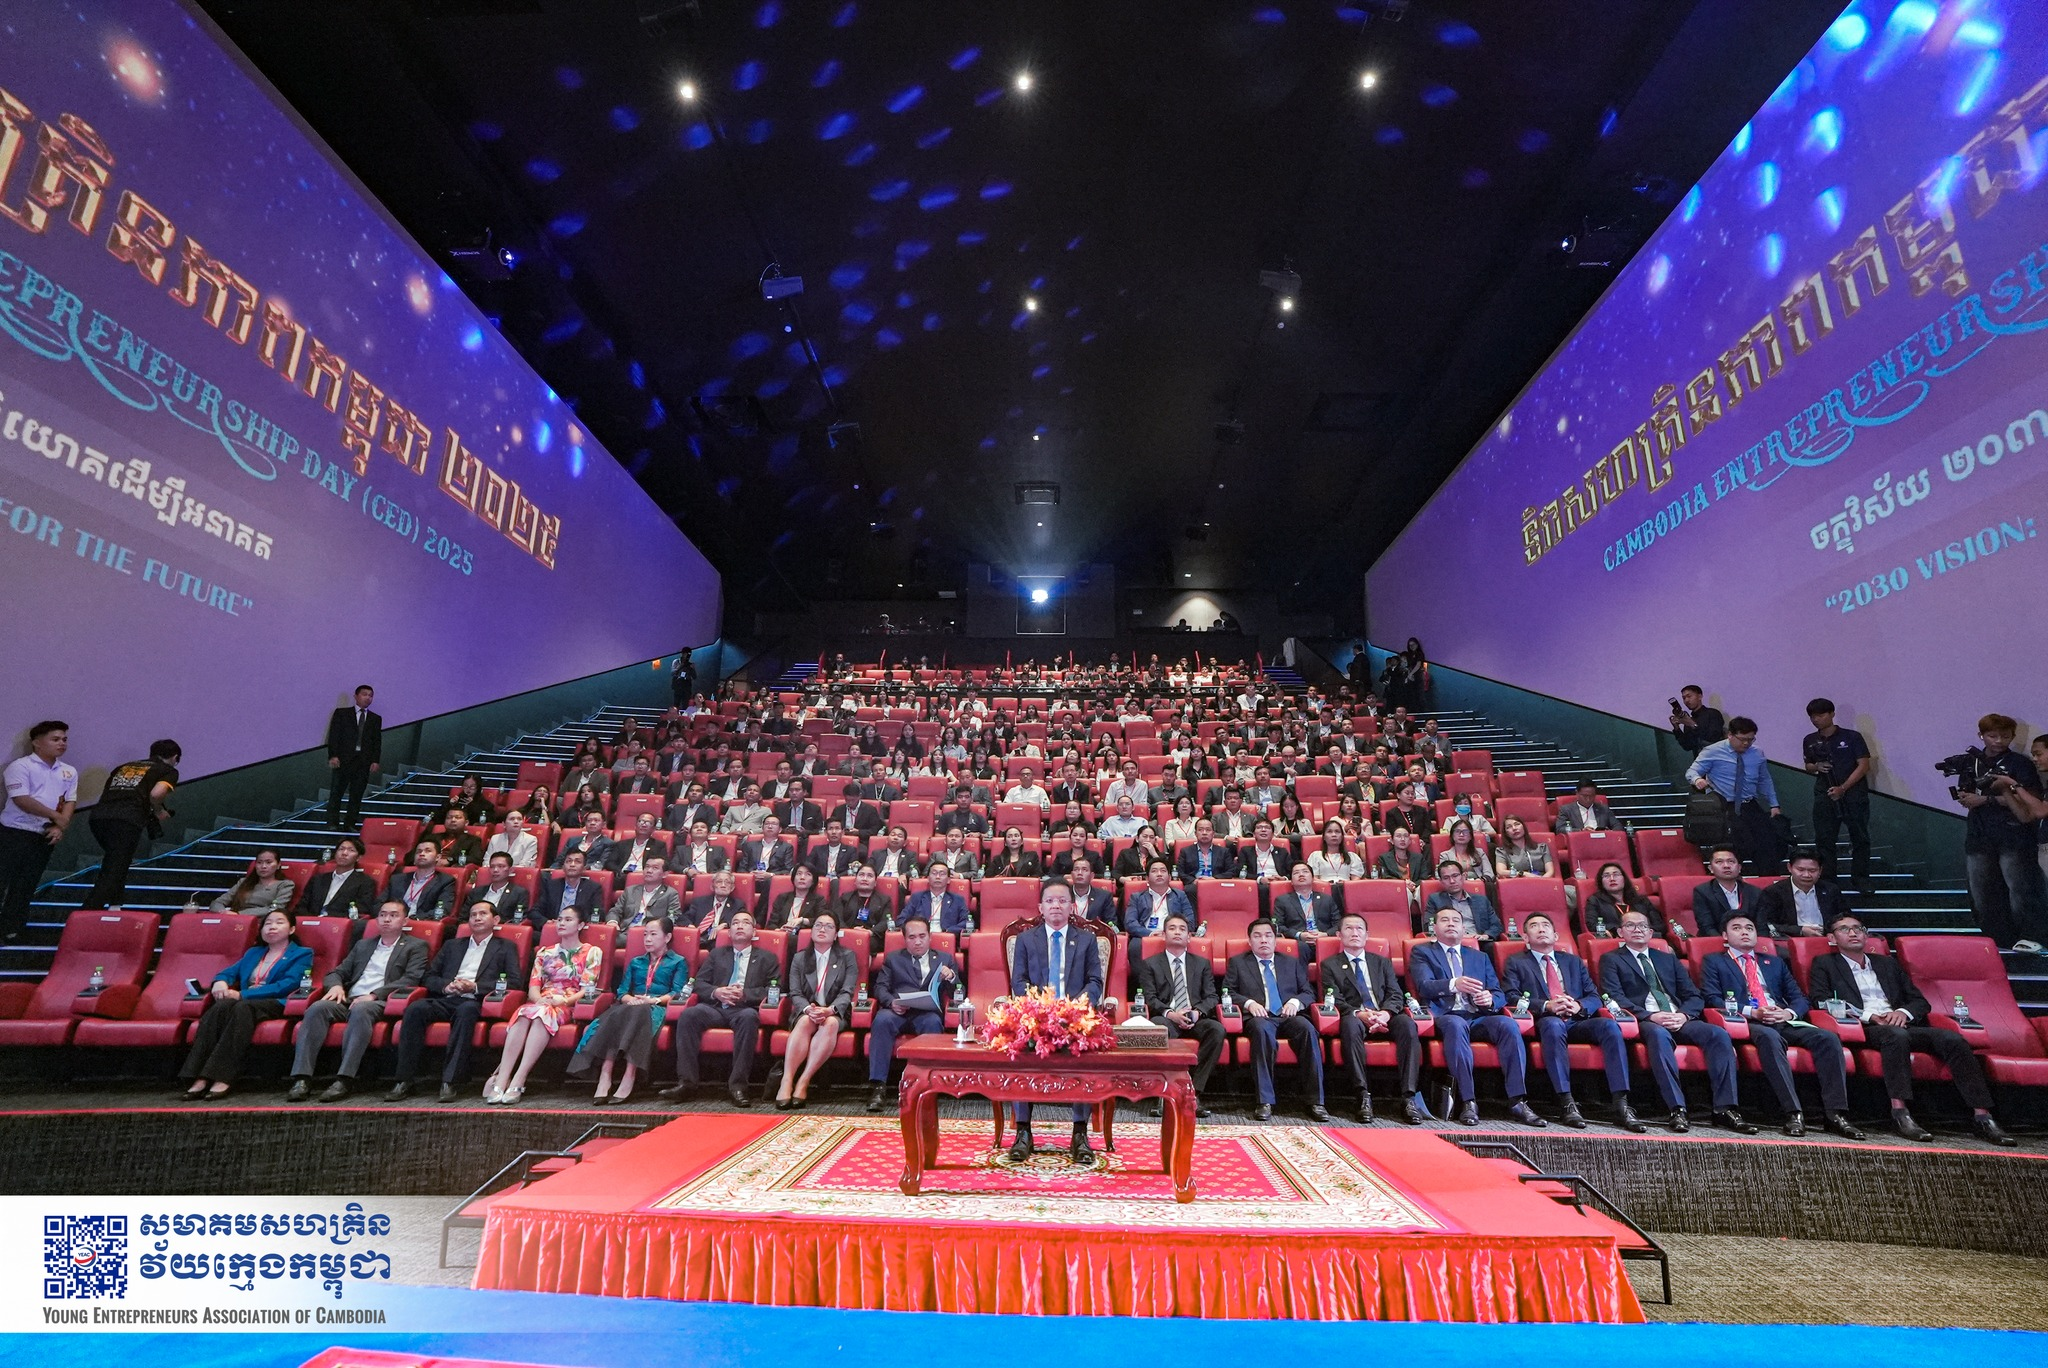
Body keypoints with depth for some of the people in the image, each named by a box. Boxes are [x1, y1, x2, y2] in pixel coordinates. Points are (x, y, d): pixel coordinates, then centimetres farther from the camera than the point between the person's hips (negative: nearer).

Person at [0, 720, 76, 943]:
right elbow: (21, 799, -15)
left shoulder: (69, 772, 11)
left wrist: (60, 827, -7)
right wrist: (56, 816, -13)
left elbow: (70, 801, 8)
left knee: (26, 886, 9)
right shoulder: (20, 766, -8)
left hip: (46, 836, 5)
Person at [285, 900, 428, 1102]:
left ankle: (344, 1080, -40)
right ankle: (302, 1080, -30)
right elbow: (337, 972, 25)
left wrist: (374, 995, -14)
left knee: (361, 1010, -37)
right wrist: (336, 985, 0)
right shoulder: (362, 945, 29)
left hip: (379, 1003, -5)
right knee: (317, 1007, -26)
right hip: (348, 1000, 5)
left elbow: (411, 980, -3)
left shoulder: (416, 946, 11)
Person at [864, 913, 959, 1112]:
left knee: (933, 1022, -36)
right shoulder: (893, 958, 25)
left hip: (928, 1013, 0)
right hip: (897, 1012, 1)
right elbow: (880, 987, 12)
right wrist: (891, 1002, -11)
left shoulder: (945, 959, 22)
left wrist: (951, 978, -9)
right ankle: (877, 1086, -31)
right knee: (882, 1019, -34)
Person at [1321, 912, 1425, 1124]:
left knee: (1408, 1024, -31)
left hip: (1386, 1018, 2)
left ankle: (1409, 1097, -31)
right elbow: (1335, 1001, 1)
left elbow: (1396, 995, 9)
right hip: (1355, 1018, -2)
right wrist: (1360, 1014, -19)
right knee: (1350, 1024, -38)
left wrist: (1385, 1013, -14)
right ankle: (1364, 1096, -36)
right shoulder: (1330, 965, 14)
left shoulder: (1382, 962, 23)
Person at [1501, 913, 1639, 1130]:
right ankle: (1567, 1104, -37)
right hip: (1546, 1023, -4)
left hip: (1578, 1022, 4)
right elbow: (1511, 997, -1)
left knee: (1610, 1025, -27)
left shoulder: (1574, 961, 27)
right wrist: (1546, 1006, -16)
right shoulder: (1516, 962, 15)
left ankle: (1621, 1106, -30)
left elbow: (1594, 997, 16)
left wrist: (1579, 1006, -7)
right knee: (1553, 1024, -37)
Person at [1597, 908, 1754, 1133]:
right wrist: (1650, 1016, -18)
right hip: (1644, 1022, -5)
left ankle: (1725, 1109, -23)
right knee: (1659, 1034, -38)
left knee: (1719, 1034, -24)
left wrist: (1683, 1014, -7)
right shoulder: (1612, 960, 12)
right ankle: (1677, 1110, -37)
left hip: (1680, 1020, 5)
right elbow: (1615, 997, -3)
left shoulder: (1668, 959, 26)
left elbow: (1695, 996, 16)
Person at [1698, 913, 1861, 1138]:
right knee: (1769, 1037, -38)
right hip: (1748, 1024, -5)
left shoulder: (1774, 962, 29)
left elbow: (1799, 998, 21)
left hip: (1785, 1022, 5)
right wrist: (1752, 1012, -12)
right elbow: (1712, 999, 0)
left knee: (1828, 1037, -23)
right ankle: (1793, 1113, -38)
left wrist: (1789, 1012, -3)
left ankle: (1836, 1114, -24)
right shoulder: (1714, 962, 14)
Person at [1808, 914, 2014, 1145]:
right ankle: (1900, 1114, -40)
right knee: (1896, 1035, -36)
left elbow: (1921, 1001, 21)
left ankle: (1981, 1117, -24)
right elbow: (1822, 1002, -1)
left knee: (1953, 1038, -22)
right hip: (1865, 1029, -5)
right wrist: (1868, 1016, -12)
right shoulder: (1824, 964, 12)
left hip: (1903, 1025, 5)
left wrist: (1904, 1012, -3)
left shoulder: (1888, 963, 27)